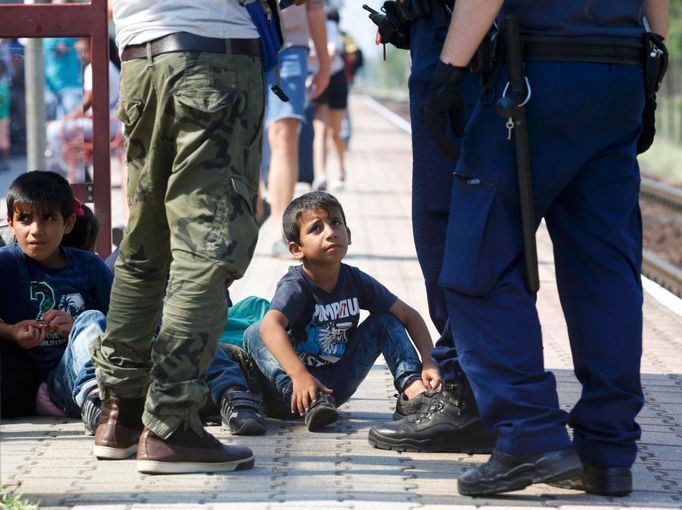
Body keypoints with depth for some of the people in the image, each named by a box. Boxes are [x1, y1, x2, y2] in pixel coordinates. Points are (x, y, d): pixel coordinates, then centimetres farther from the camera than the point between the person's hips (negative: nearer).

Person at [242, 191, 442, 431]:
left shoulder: (355, 281, -3)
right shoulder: (296, 286, -18)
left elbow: (408, 315, 3)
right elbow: (270, 325, -39)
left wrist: (428, 362, -13)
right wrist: (299, 375, -54)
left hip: (338, 387, 4)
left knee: (385, 321, -2)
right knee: (255, 335, -29)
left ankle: (414, 390, -20)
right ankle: (312, 403, -44)